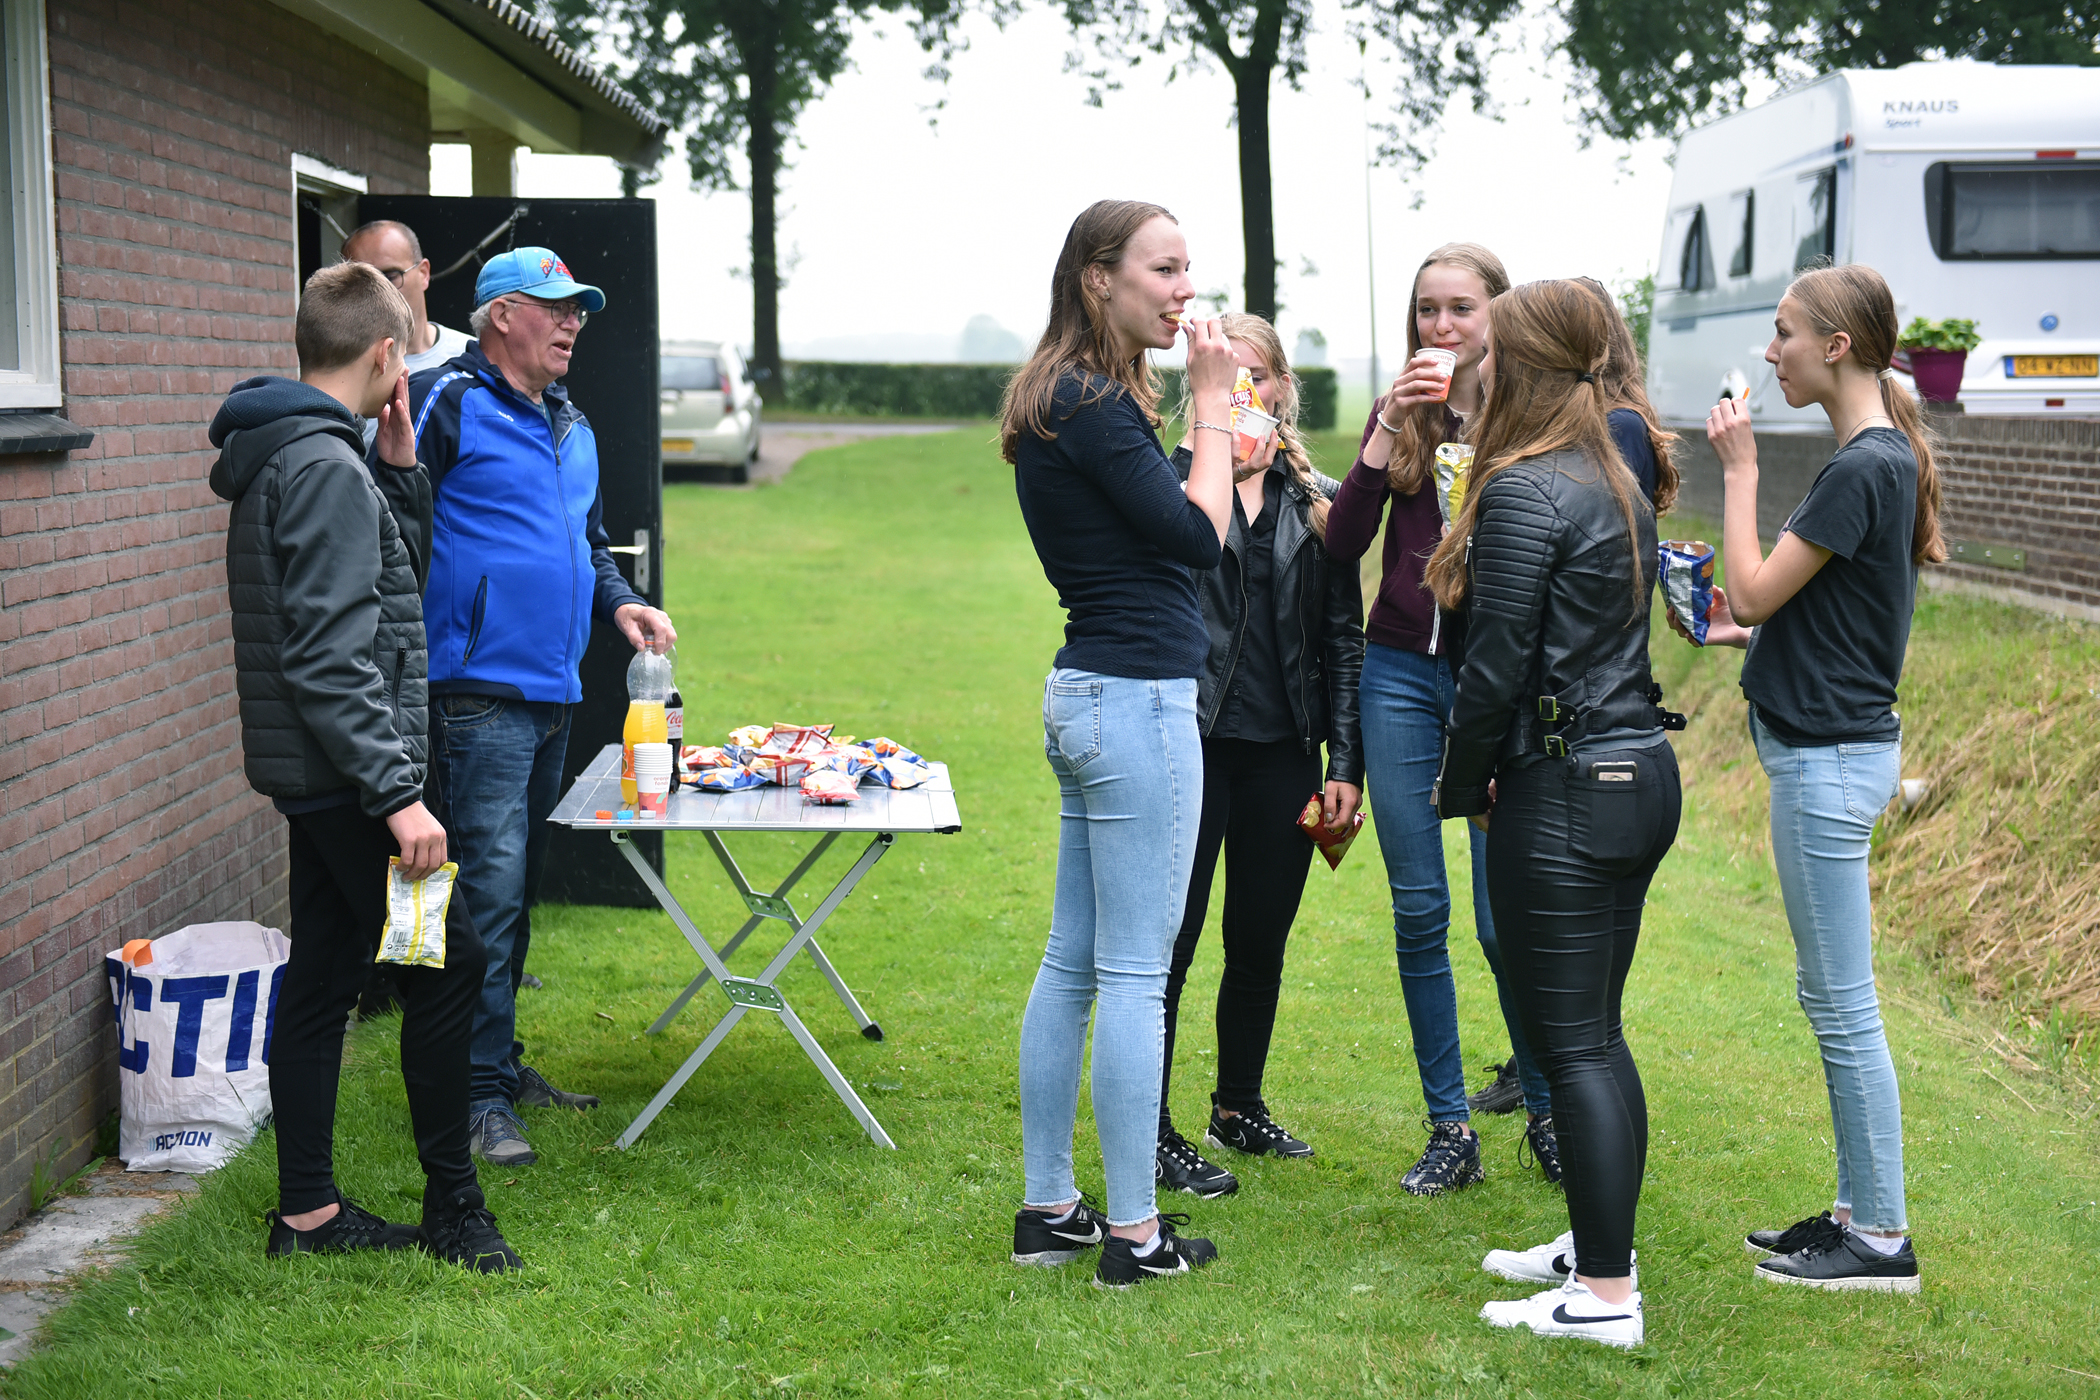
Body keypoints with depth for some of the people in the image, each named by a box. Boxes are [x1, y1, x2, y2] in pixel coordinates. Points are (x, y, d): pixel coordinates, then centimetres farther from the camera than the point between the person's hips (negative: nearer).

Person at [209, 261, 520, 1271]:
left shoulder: (282, 458, 14)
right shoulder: (325, 467, -18)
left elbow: (395, 579, 24)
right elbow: (329, 657, -24)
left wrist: (400, 470, 13)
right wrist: (398, 792, -24)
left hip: (313, 773, 10)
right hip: (344, 770, -10)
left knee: (321, 981, 12)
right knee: (447, 962, -3)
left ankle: (308, 1210, 17)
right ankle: (452, 1204, 5)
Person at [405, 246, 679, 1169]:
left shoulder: (571, 426, 19)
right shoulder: (447, 403, -7)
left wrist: (621, 603, 11)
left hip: (553, 692, 9)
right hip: (479, 689, -9)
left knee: (517, 887, 15)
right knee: (490, 887, -10)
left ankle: (499, 1060, 24)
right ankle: (480, 1094, -7)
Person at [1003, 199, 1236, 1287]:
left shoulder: (1069, 399, 15)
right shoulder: (1093, 405, -16)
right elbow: (1197, 535, -17)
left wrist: (1216, 430, 10)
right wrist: (1212, 402, -10)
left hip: (1088, 695, 10)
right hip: (1138, 704, -10)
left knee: (1073, 963, 14)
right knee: (1135, 974, -4)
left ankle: (1048, 1208, 21)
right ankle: (1134, 1233, 3)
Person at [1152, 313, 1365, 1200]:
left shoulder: (1319, 502, 9)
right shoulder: (1172, 481, 0)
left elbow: (1344, 641, 9)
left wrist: (1346, 762, 3)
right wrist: (1214, 454, -25)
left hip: (1282, 751, 4)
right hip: (1192, 742, -4)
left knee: (1261, 945, 13)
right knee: (1167, 943, 0)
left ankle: (1239, 1108, 31)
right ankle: (1153, 1134, 9)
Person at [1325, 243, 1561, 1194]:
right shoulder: (1402, 411, 9)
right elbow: (1343, 542, -2)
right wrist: (1389, 429, -11)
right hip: (1401, 673, 3)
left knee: (1505, 919, -3)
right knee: (1418, 912, 5)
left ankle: (1546, 1113, 17)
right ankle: (1451, 1130, 14)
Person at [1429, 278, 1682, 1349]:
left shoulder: (1523, 493, -15)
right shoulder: (1620, 485, 13)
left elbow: (1497, 669, -16)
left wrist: (1460, 788, -1)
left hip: (1565, 793, -9)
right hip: (1640, 774, 9)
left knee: (1571, 1043, -3)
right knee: (1596, 1032, 17)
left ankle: (1605, 1295, 2)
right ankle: (1597, 1242, 27)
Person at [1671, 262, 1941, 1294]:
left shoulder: (1863, 468, -19)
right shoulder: (1880, 456, 11)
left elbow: (1752, 591, -17)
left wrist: (1738, 470, -10)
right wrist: (1746, 633, 9)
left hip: (1829, 760, -10)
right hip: (1833, 748, 10)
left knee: (1842, 1008, -2)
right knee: (1833, 1002, 16)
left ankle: (1883, 1238, 6)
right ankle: (1859, 1210, 24)